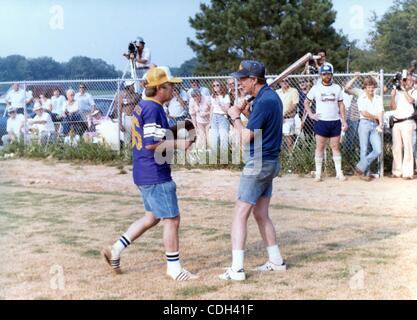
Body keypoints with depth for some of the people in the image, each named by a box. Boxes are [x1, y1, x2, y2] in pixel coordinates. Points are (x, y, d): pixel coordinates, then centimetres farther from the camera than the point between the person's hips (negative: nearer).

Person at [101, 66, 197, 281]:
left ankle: (115, 250, 23)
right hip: (156, 175, -10)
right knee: (172, 219, 0)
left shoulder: (142, 106, 13)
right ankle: (174, 267, 10)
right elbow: (151, 144, -24)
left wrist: (171, 140, 16)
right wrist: (177, 144, -16)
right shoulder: (153, 109, -18)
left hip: (144, 174, 10)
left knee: (152, 217, 20)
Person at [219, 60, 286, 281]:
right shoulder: (271, 96, 11)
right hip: (269, 162, 10)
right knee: (261, 214, 16)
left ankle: (237, 269, -9)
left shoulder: (264, 101, -20)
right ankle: (276, 261, 22)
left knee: (240, 214, -7)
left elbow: (246, 137, -19)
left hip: (258, 163, -10)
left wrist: (235, 117, -5)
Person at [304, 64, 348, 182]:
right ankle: (318, 173, 5)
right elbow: (306, 102, 10)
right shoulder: (316, 88, 2)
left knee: (336, 147, 5)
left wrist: (344, 121, 2)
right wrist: (311, 114, -4)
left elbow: (341, 105, 8)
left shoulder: (337, 88, 6)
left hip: (335, 122, 1)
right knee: (319, 147, 1)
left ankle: (339, 173, 9)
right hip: (321, 122, -1)